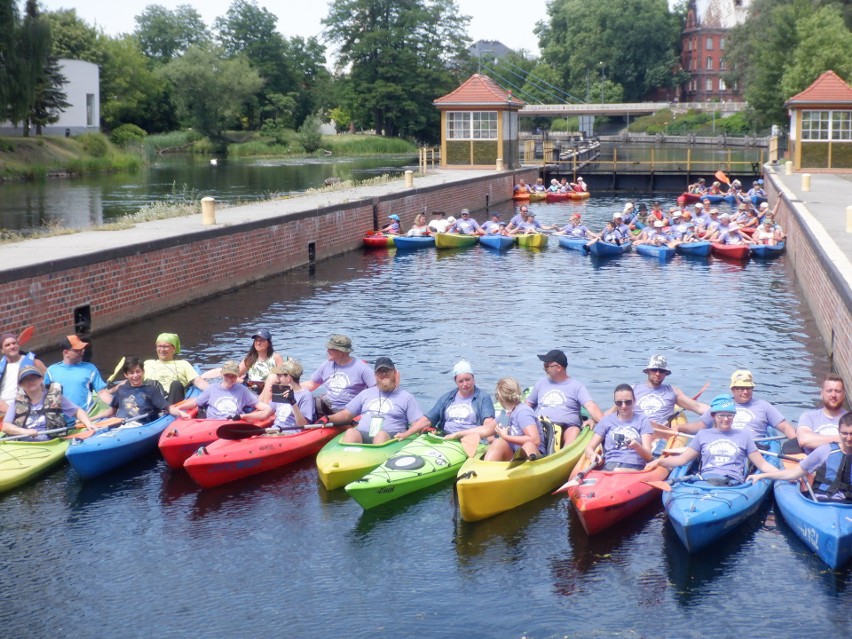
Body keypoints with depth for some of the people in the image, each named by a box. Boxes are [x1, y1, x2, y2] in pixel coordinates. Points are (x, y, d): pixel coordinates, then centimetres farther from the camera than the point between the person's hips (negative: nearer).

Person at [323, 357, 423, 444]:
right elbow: (346, 414, 25)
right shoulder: (366, 393, 26)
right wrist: (328, 419, 6)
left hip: (390, 439, -2)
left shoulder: (406, 397, 16)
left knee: (382, 435, -37)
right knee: (351, 432, -31)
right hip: (362, 437, 2)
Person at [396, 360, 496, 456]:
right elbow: (427, 419, 17)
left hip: (470, 442, -4)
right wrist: (406, 434, 5)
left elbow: (489, 426, -6)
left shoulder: (483, 398, 7)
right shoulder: (446, 398, 20)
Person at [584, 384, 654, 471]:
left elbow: (648, 456, 4)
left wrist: (637, 446, -19)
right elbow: (589, 447, 12)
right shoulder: (606, 421, 17)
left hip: (635, 468, -2)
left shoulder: (642, 421, 12)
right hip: (609, 466, 2)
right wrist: (592, 455, -13)